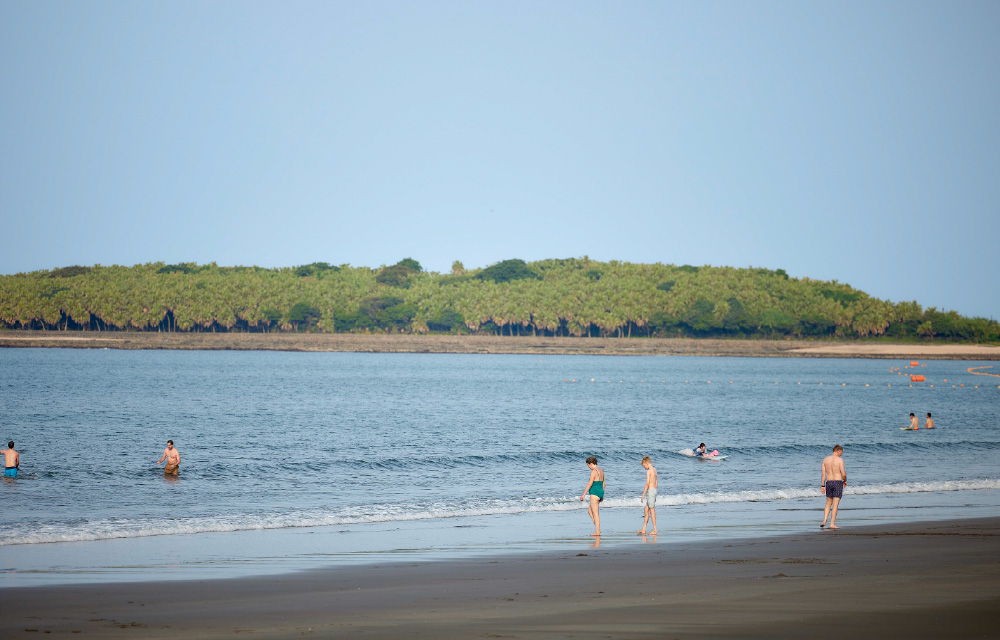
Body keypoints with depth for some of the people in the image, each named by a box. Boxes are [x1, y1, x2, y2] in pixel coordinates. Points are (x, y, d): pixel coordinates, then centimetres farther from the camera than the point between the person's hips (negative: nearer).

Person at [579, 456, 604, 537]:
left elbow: (590, 484, -19)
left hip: (595, 493, -10)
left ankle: (597, 532, -7)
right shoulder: (601, 471, 14)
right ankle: (598, 529, 12)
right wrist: (602, 495, 31)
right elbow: (603, 484, 22)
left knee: (595, 513, -6)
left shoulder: (594, 471, -15)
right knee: (589, 511, 18)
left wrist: (583, 494, -17)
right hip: (600, 492, 10)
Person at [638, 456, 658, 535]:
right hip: (654, 490, 9)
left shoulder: (649, 471, -14)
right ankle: (643, 530, 13)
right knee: (646, 510, 11)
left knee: (652, 510, -4)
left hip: (650, 491, -9)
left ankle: (655, 530, -2)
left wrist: (643, 495, -16)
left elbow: (647, 484, -18)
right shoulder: (654, 470, 14)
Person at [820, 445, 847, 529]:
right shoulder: (839, 460, -10)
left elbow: (823, 474, 4)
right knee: (835, 505, -1)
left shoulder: (825, 459, 5)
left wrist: (823, 486, 8)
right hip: (838, 482, -5)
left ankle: (824, 521, 7)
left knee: (828, 503, 18)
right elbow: (843, 474, -13)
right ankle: (832, 524, -3)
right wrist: (845, 481, 8)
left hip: (829, 482, 5)